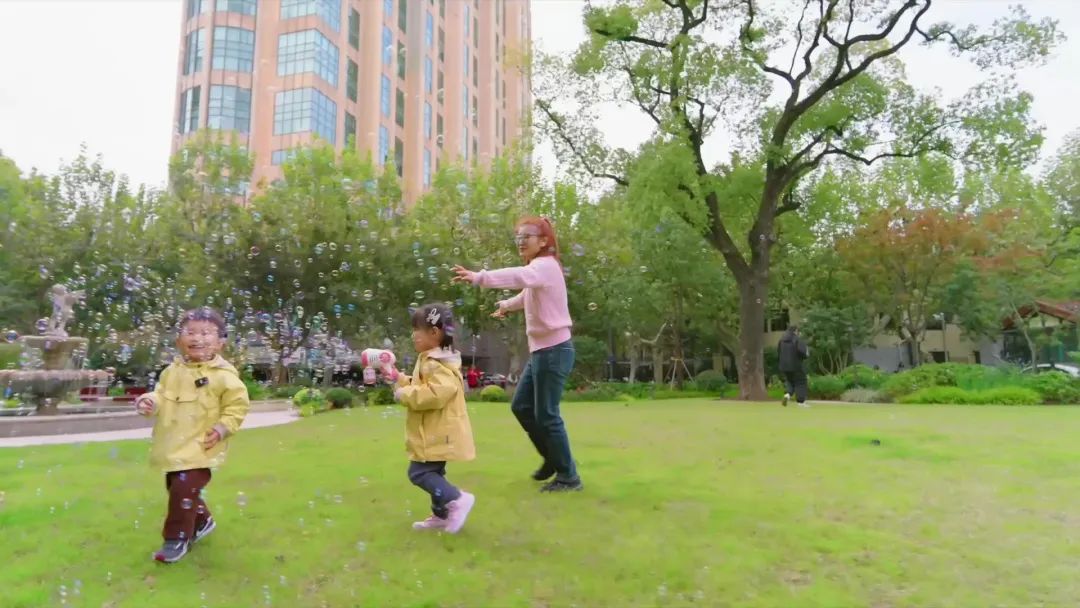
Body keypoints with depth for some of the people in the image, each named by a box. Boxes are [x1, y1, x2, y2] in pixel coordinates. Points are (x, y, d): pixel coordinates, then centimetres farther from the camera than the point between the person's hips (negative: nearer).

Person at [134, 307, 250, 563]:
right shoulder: (172, 371, 4)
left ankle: (177, 539, 8)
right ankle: (202, 521, 43)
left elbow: (237, 405, -10)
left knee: (184, 490, -11)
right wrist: (150, 402, -8)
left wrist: (223, 428, -20)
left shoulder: (224, 375, -14)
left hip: (199, 448, -7)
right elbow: (161, 395, 14)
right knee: (176, 489, 20)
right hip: (174, 447, 7)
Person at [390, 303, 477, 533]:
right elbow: (420, 388, 23)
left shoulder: (439, 364, -22)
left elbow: (433, 395, -34)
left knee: (419, 472, -10)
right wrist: (399, 378, 14)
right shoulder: (431, 360, 15)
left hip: (438, 434, -11)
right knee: (433, 473, 18)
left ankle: (457, 499, -11)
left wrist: (403, 394, -23)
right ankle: (441, 515, 28)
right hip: (435, 434, 11)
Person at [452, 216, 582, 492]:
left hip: (554, 349, -10)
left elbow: (519, 276, -39)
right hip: (541, 350, 10)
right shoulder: (537, 268, 16)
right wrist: (506, 305, 56)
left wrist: (479, 278, -52)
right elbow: (527, 295, 38)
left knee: (547, 415, -4)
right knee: (521, 406, 16)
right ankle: (552, 458, 32)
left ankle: (569, 476, 11)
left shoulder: (546, 265, -15)